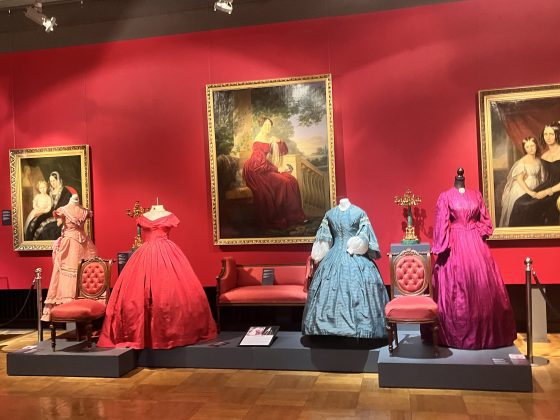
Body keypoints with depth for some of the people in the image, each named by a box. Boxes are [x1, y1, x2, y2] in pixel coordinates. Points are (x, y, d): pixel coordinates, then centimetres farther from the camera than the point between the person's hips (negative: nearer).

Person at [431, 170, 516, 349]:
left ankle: (485, 332, 17)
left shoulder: (476, 195, 10)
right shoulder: (445, 197, -2)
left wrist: (480, 233, -1)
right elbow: (441, 225, -4)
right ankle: (458, 333, 8)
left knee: (482, 286, 5)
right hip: (455, 246, -4)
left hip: (476, 245, 4)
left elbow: (485, 221, 16)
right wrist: (442, 248, -8)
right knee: (456, 289, -2)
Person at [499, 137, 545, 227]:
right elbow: (519, 179, -18)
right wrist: (529, 191, -25)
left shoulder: (538, 160, 5)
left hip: (535, 190, 5)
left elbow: (540, 176, 13)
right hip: (522, 190, -5)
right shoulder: (522, 161, -13)